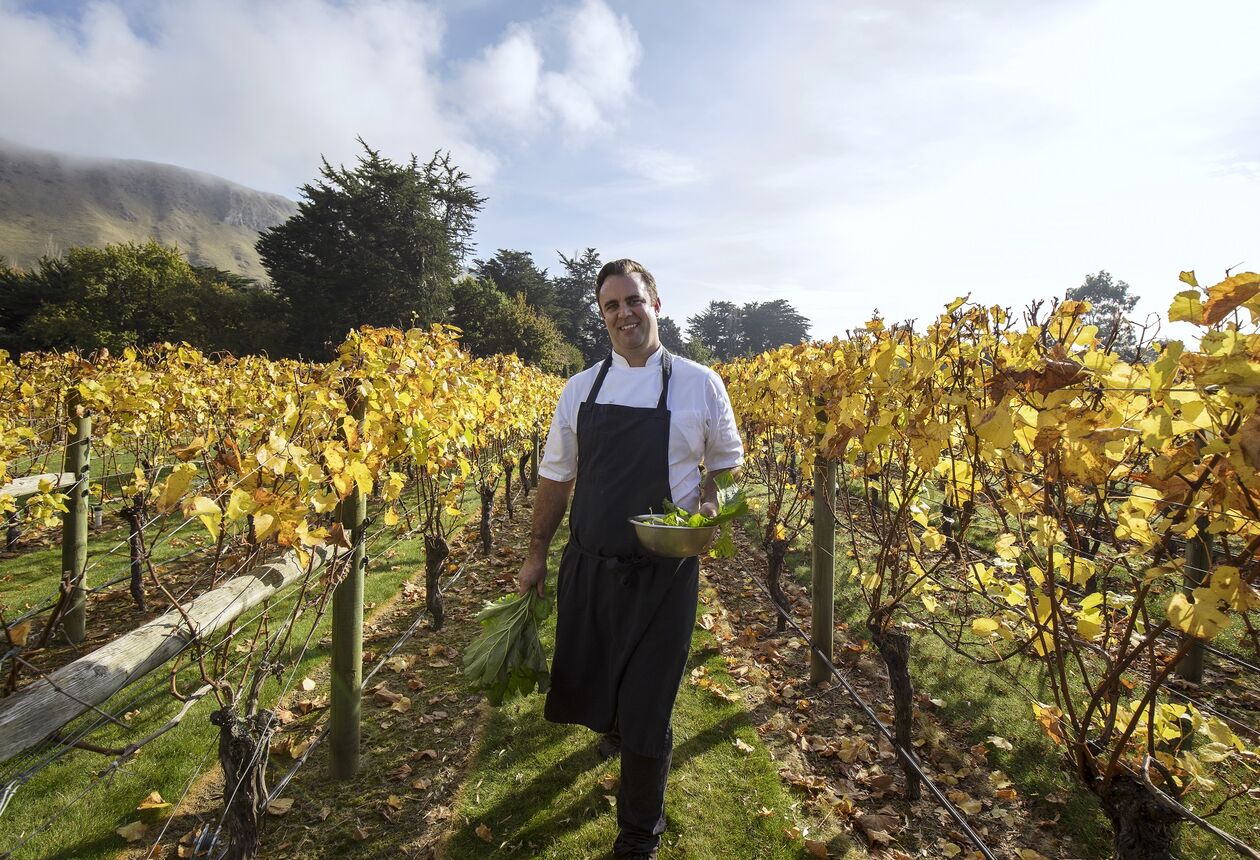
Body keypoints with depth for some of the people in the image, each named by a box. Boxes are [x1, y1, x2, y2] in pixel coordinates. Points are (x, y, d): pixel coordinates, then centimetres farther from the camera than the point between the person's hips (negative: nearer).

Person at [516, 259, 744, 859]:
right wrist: (537, 554, 10)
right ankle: (614, 726, 57)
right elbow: (556, 476, 9)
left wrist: (709, 506, -12)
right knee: (583, 682, 17)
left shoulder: (699, 384, -4)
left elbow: (725, 461, 8)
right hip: (588, 564, 3)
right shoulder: (581, 388, 3)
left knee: (647, 707, 5)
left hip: (664, 571, -3)